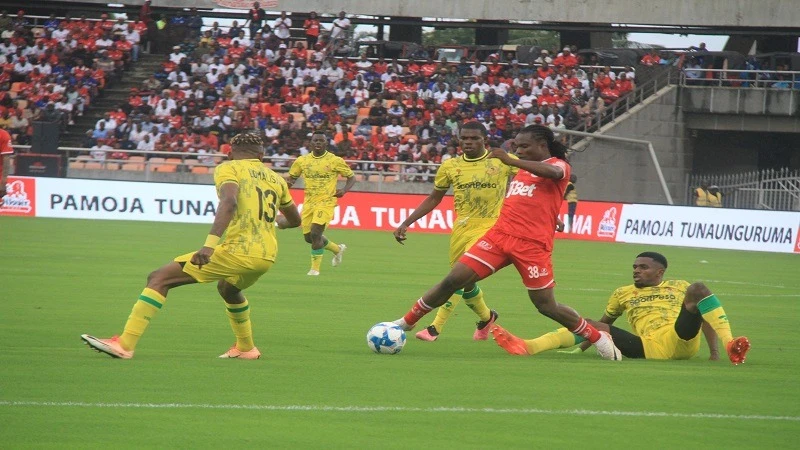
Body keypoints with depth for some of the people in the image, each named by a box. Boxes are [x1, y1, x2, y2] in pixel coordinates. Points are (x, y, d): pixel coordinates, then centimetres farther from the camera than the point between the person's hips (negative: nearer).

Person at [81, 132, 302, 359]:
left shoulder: (228, 168, 3)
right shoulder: (276, 179, 20)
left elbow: (229, 202, -18)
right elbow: (295, 220, 34)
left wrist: (210, 244, -28)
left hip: (237, 251, -7)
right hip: (267, 257, 7)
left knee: (159, 278, -3)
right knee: (228, 287, 41)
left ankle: (125, 344, -13)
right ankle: (245, 347, 49)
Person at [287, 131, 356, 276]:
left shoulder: (335, 161, -6)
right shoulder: (302, 161, 4)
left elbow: (351, 177, 2)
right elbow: (292, 177, 16)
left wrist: (344, 190, -17)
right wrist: (289, 183, -9)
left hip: (326, 202, -5)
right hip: (309, 202, 5)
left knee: (315, 233, -19)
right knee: (308, 237, 9)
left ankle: (315, 268, -4)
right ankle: (338, 249, 36)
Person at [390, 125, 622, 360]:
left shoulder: (559, 165, -1)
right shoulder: (523, 167, 21)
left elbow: (553, 172, -28)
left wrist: (511, 161, -35)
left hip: (532, 245, -6)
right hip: (500, 235, 6)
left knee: (546, 305, -3)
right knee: (453, 280, -2)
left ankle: (599, 338, 17)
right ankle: (406, 322, 8)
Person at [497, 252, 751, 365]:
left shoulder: (678, 287, 20)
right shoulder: (623, 294, 27)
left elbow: (705, 316, 15)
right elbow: (604, 323, 36)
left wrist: (714, 351, 1)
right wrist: (579, 349, 25)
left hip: (680, 339, -2)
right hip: (648, 349, 2)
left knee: (697, 289, -20)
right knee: (588, 325, -7)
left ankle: (729, 347, -36)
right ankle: (527, 347, -23)